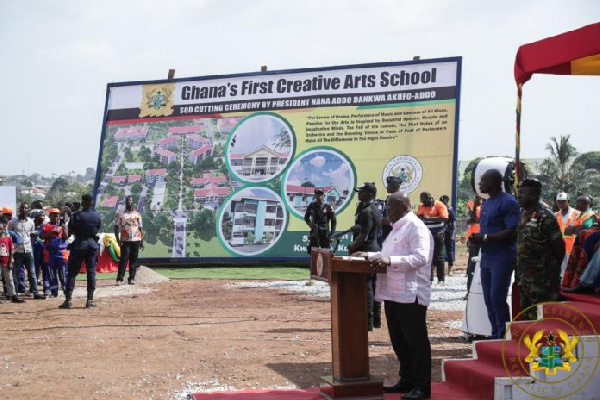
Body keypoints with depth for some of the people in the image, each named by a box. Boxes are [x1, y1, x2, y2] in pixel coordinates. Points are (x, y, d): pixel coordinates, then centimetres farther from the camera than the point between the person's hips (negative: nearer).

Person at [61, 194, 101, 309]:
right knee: (91, 271, 7)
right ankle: (90, 300, 6)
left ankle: (68, 299, -2)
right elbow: (97, 231, 8)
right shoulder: (97, 216, 0)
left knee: (72, 271, 3)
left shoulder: (76, 216, -9)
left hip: (79, 244, -2)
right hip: (92, 244, 3)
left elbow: (70, 231, -6)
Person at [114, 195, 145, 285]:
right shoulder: (120, 214, 6)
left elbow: (141, 228, 12)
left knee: (134, 260, 3)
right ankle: (120, 278, -6)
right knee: (123, 259, -7)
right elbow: (116, 228, 2)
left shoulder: (137, 214, 12)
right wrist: (118, 240, -10)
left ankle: (131, 278, 8)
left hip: (136, 240, 2)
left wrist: (142, 241, 6)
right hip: (125, 241, -2)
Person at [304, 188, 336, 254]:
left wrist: (332, 233, -5)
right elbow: (306, 217, 17)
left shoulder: (328, 207, -4)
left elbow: (334, 221, 0)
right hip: (314, 232, 2)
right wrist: (309, 223, -5)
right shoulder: (311, 206, 3)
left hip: (325, 232, -2)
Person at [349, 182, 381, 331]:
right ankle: (376, 319, 20)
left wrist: (352, 247, -9)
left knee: (366, 287, -7)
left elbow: (363, 236, -22)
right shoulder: (375, 210, 14)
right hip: (375, 248, 10)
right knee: (374, 286, 13)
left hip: (365, 251, -10)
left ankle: (368, 322, -5)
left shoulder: (366, 212, -18)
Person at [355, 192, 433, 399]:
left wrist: (390, 261, -27)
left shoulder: (416, 228, -12)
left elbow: (420, 257, -23)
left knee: (416, 341, -2)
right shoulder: (397, 228, 19)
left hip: (410, 294, -10)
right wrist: (370, 256, 14)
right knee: (399, 341, 14)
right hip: (393, 293, 10)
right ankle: (406, 381, 24)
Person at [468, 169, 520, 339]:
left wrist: (484, 238, -19)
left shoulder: (508, 202, -13)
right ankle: (495, 336, 20)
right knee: (489, 299, 11)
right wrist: (477, 238, 3)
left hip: (502, 258, -9)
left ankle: (503, 337, -2)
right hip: (487, 257, 9)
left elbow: (513, 232, -20)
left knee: (497, 298, -11)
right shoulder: (486, 204, 16)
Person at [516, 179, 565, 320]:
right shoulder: (524, 215, 10)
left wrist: (553, 269, 0)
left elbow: (559, 247, -14)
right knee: (526, 314, 16)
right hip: (525, 278, 9)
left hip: (541, 280, -9)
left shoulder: (545, 218, -17)